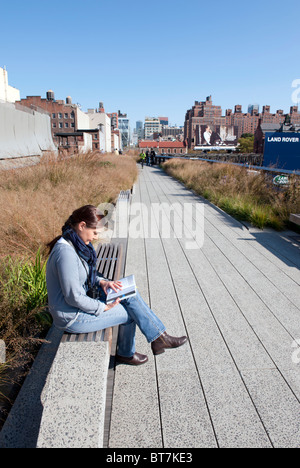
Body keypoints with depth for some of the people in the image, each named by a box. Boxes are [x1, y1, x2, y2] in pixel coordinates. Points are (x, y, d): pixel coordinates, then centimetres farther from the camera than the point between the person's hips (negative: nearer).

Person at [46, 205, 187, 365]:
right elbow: (74, 297, -28)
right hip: (72, 317, -9)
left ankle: (159, 337, 12)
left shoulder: (77, 244, 2)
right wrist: (104, 307, -15)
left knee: (129, 294, 1)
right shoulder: (66, 252, -29)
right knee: (128, 313, 0)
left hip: (83, 301, 9)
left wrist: (101, 282, -2)